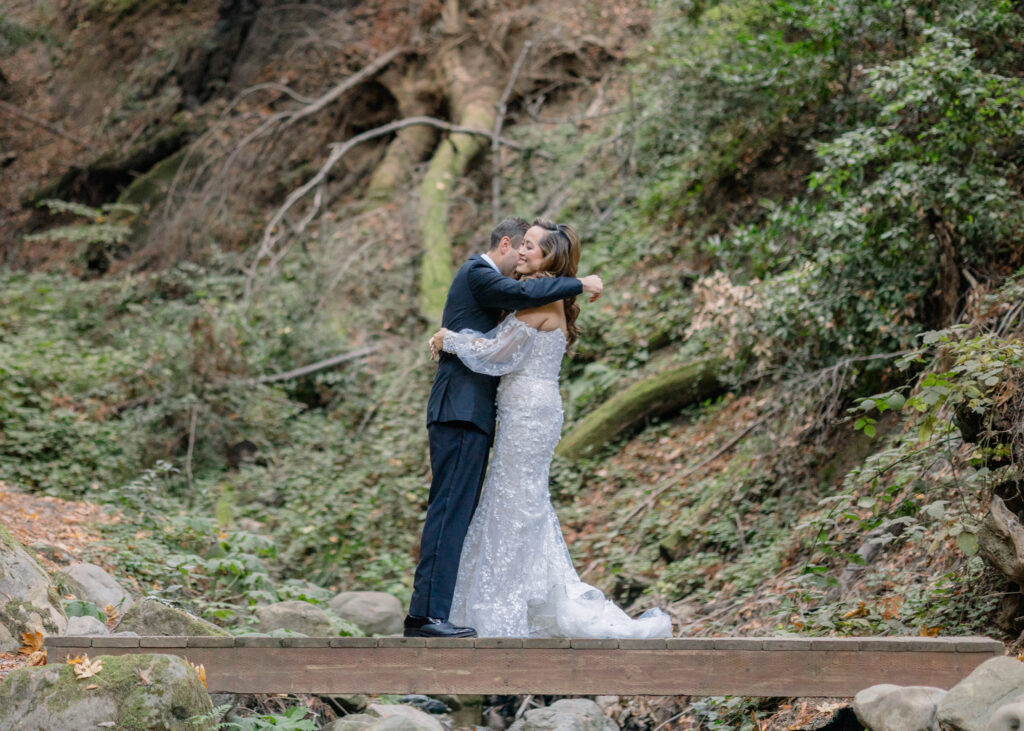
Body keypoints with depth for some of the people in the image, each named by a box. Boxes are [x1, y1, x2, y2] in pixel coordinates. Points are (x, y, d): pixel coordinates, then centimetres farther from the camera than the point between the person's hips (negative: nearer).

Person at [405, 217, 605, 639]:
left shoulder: (479, 276, 26)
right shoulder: (477, 272, -5)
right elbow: (520, 293, -24)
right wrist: (579, 284, -13)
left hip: (467, 415, 10)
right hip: (461, 413, -10)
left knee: (455, 513, 7)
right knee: (450, 510, -14)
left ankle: (429, 613, 6)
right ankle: (426, 615, -17)